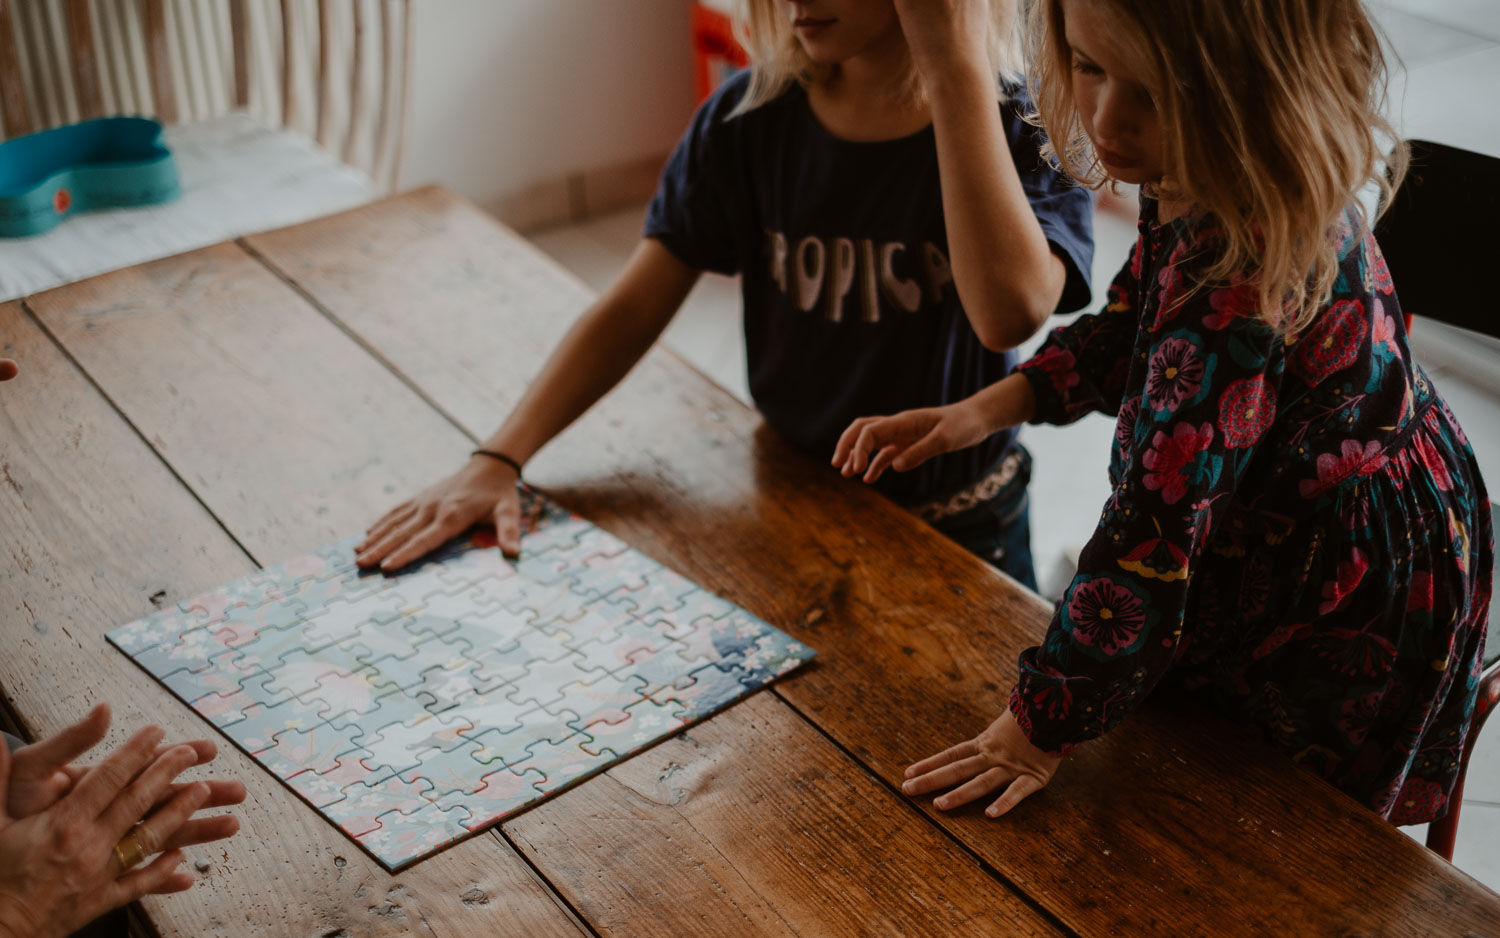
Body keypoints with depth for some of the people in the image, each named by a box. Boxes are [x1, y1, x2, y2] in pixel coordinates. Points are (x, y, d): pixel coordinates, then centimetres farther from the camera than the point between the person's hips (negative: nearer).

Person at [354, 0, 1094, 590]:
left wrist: (955, 61, -39)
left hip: (957, 544, -3)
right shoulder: (750, 117, -10)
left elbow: (1009, 311, -42)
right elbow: (632, 310, -8)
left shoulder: (1025, 136, -20)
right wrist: (497, 460, -19)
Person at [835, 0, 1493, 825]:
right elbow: (1133, 326, 10)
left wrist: (1043, 725, -29)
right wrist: (987, 408, -2)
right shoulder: (1197, 185, -10)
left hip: (1347, 608, -9)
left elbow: (1160, 517, -37)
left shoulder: (1243, 271, -39)